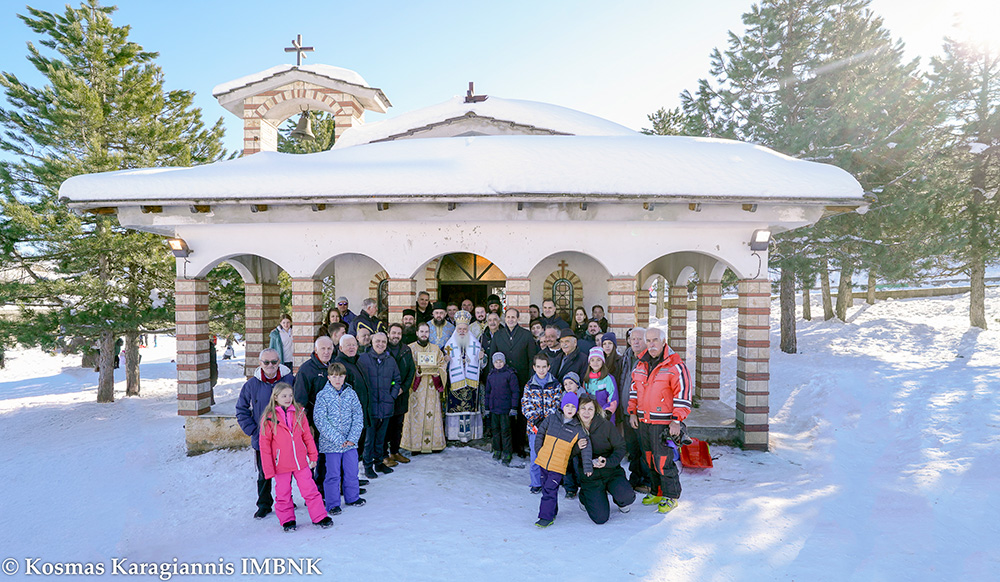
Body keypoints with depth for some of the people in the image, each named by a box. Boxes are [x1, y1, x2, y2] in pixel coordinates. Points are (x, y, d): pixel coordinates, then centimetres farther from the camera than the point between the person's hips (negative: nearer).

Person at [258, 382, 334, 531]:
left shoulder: (299, 413, 2)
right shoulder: (268, 418, -7)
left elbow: (307, 435, 10)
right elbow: (265, 445, -4)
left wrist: (313, 456, 9)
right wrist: (268, 469, -5)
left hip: (301, 462, 2)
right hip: (281, 464, -2)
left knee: (310, 490, 5)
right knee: (283, 494, 10)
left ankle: (319, 516, 17)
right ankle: (287, 520, 28)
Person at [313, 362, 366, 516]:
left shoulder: (351, 393, 1)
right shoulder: (322, 396, -8)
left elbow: (358, 416, 1)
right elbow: (320, 421, -14)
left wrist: (353, 437, -10)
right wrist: (337, 439, -18)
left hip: (350, 442, 3)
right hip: (330, 444, -3)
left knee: (352, 471, 13)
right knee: (333, 474, 4)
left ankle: (352, 497, 32)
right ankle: (332, 504, 20)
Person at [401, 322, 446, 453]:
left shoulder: (436, 349, 14)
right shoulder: (410, 348, 5)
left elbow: (442, 365, 13)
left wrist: (437, 372, -7)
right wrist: (415, 372, -16)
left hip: (432, 388, 3)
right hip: (416, 388, -2)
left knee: (432, 413, 2)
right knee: (416, 414, -4)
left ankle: (433, 444, 11)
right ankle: (415, 445, 4)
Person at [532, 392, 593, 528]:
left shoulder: (578, 429, -5)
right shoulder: (552, 419, 0)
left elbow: (586, 449, -4)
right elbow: (540, 433, 11)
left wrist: (588, 467, -9)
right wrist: (539, 450, 5)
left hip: (558, 466, -4)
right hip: (543, 461, 4)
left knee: (550, 490, -9)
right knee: (545, 488, 15)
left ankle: (546, 517, 3)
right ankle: (552, 512, 32)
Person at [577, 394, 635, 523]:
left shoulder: (606, 426, -8)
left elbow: (620, 447, -5)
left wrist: (607, 462, -21)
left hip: (611, 472, 0)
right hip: (590, 477, 0)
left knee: (626, 496, -29)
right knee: (601, 518, -12)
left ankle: (622, 502, 12)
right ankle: (584, 496, 21)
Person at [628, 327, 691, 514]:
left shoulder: (675, 366, -10)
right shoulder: (641, 365, 11)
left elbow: (683, 394, -12)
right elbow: (634, 389, 20)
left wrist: (676, 420, -16)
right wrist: (632, 412, 13)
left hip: (664, 423, -6)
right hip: (643, 422, 7)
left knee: (663, 460, -4)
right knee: (650, 458, 15)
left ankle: (671, 496, 12)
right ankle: (656, 492, 29)